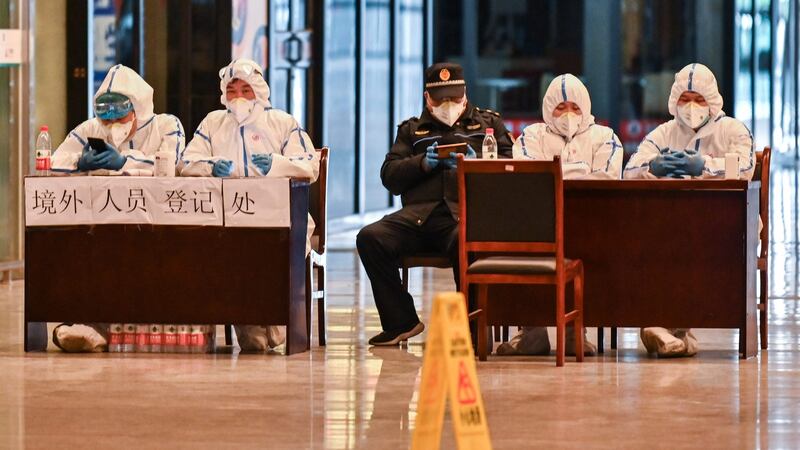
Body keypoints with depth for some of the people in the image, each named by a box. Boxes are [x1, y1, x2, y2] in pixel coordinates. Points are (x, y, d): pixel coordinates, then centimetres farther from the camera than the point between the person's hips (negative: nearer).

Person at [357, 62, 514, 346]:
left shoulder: (488, 123, 25)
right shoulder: (412, 129, 29)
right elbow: (389, 177, 16)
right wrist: (423, 163, -2)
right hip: (418, 213, 3)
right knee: (370, 238, -24)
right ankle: (401, 321, -12)